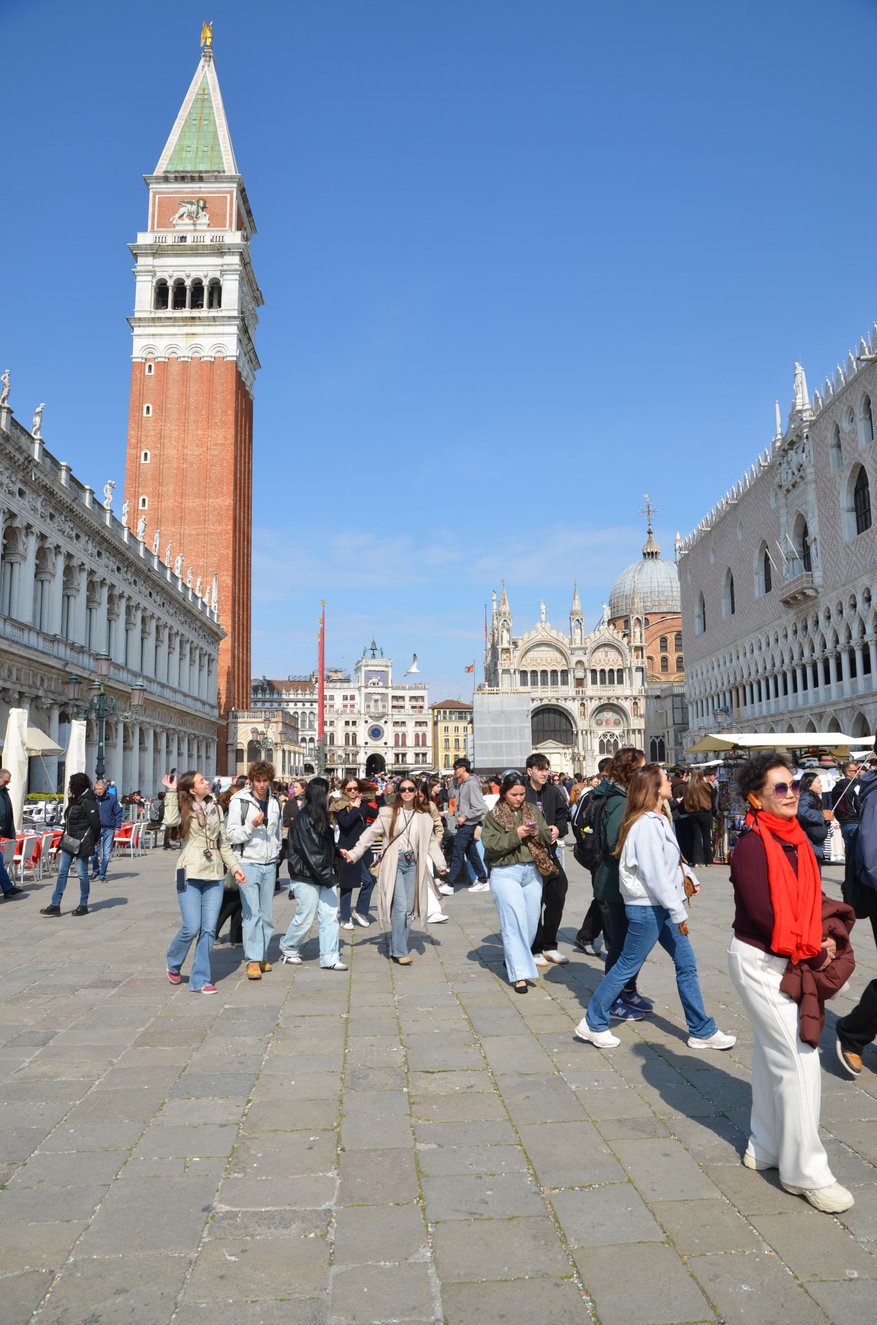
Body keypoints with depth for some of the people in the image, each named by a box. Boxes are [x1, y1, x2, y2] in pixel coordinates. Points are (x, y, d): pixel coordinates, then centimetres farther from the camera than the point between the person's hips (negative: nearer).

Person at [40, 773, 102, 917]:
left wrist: (92, 842, -8)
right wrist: (65, 838, 12)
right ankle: (55, 905, 9)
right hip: (69, 842, 9)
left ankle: (83, 906, 12)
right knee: (62, 872, 6)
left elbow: (95, 824, -17)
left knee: (82, 874, 1)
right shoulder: (74, 800, 12)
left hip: (82, 844, -9)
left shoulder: (88, 801, -15)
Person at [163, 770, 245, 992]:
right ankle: (173, 965, 23)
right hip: (190, 875, -4)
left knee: (209, 930, 2)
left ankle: (200, 980, 11)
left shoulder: (216, 809, 14)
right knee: (192, 928, -6)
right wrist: (171, 792, -19)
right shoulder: (185, 809, 0)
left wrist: (235, 866, 11)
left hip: (214, 875, 4)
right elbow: (171, 821, -25)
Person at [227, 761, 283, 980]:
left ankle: (262, 956, 19)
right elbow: (232, 835, -10)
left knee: (266, 914, 9)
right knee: (252, 913, -9)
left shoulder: (274, 802, 11)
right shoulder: (240, 801, -7)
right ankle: (253, 960, -6)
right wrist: (251, 825, -24)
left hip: (269, 865, 5)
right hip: (248, 864, -5)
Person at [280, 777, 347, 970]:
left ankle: (330, 958, 9)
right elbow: (309, 852, -21)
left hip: (323, 876, 8)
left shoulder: (320, 817, 12)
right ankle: (288, 949, 28)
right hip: (306, 877, -8)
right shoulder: (303, 819, -17)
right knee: (305, 918, 4)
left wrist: (330, 873, 9)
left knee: (330, 916, 3)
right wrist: (327, 877, -20)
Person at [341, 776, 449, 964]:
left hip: (412, 864, 4)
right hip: (394, 863, -4)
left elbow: (431, 842, 10)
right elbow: (370, 834, -2)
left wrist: (440, 864, 0)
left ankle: (397, 947, 20)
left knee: (408, 909, 6)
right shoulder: (388, 813, -3)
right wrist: (353, 854, -11)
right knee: (400, 906, -11)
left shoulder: (424, 816, 6)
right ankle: (400, 951, -2)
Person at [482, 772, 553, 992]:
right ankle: (519, 973, -6)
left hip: (532, 873, 4)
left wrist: (538, 832, -12)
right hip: (505, 873, -4)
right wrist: (516, 835, -18)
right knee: (514, 922, -9)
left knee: (531, 922, 8)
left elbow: (548, 838, 9)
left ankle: (513, 958, 31)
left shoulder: (533, 811, 11)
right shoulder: (493, 816, 1)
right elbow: (490, 845, -10)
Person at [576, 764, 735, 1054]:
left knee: (686, 963, 11)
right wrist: (679, 913, -17)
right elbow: (654, 875, -22)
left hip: (660, 907, 9)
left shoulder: (659, 820, 10)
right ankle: (592, 1024, 16)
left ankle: (702, 1032, 22)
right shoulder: (646, 824, -21)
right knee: (626, 967, 2)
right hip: (647, 908, -9)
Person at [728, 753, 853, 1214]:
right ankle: (805, 1172, 10)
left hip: (790, 963, 8)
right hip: (760, 963, -8)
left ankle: (765, 1149, 33)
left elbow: (809, 897, 11)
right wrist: (812, 955, -14)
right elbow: (762, 915, -23)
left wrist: (822, 939, -7)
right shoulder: (751, 846, -21)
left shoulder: (795, 839, 4)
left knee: (772, 1057, 18)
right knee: (799, 1062, -4)